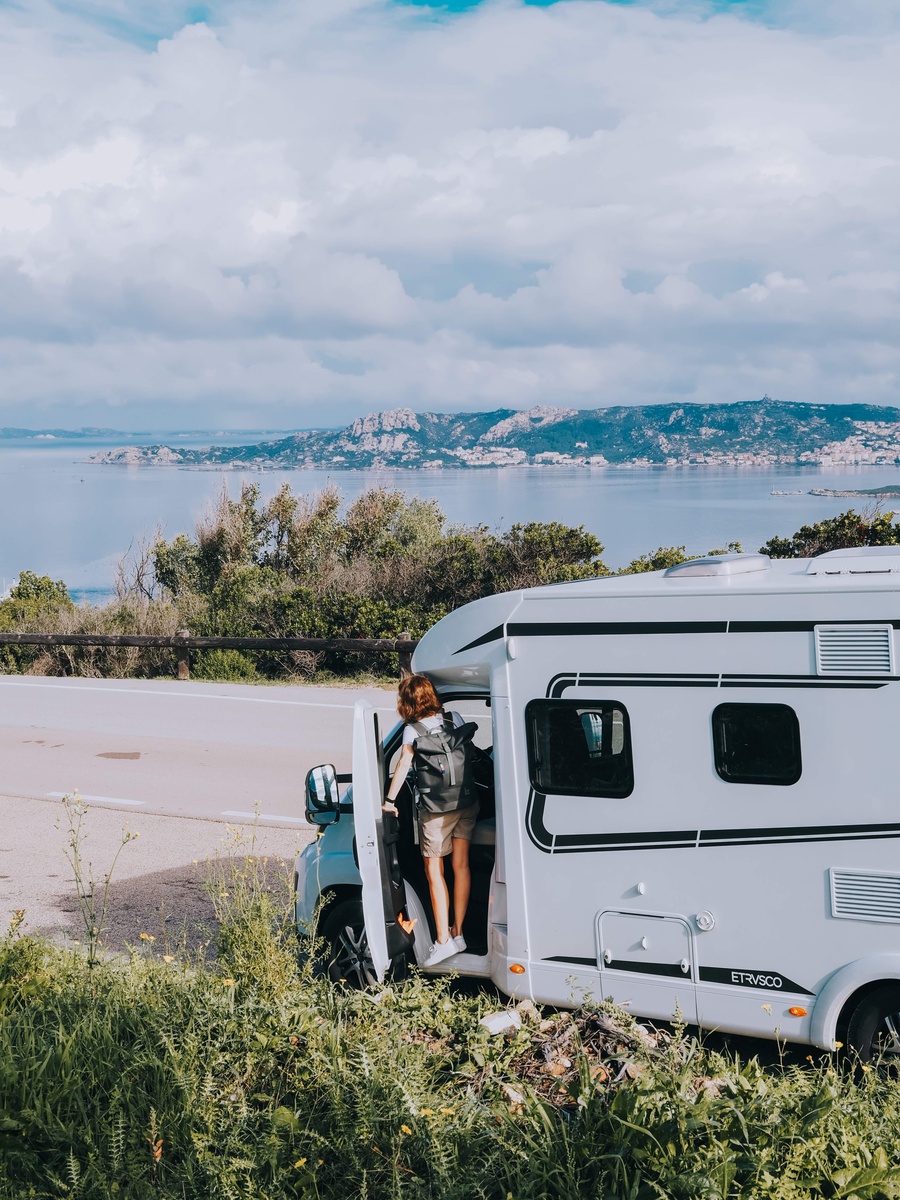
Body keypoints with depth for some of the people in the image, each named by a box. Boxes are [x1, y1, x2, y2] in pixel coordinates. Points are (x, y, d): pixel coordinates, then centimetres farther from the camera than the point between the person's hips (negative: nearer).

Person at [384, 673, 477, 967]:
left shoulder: (413, 730, -9)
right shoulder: (455, 719, 5)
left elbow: (404, 763, -20)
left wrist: (389, 800, -18)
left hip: (437, 808, -5)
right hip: (467, 802, 5)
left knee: (434, 872, 5)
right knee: (461, 866, 12)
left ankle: (443, 941, 4)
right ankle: (458, 933, 18)